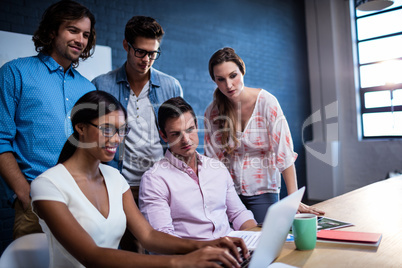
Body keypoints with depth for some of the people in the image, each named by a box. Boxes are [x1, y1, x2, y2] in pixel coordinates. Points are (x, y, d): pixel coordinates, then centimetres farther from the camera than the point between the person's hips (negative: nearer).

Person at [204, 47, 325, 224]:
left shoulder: (266, 102, -14)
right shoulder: (212, 112, -5)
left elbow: (285, 153, -17)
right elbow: (212, 157, 0)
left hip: (262, 191, -2)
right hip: (228, 191, 2)